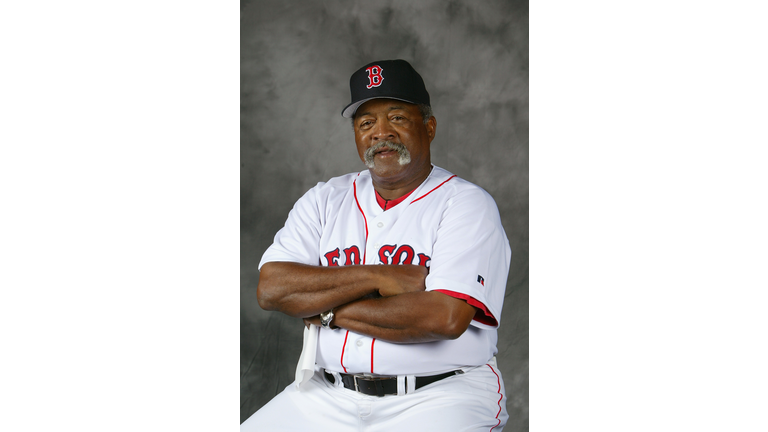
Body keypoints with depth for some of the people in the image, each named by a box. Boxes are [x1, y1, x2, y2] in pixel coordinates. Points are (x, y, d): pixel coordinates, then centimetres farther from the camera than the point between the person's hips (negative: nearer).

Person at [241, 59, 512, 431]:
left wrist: (329, 310, -8)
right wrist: (376, 278, -12)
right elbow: (270, 288, -3)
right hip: (328, 397, 4)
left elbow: (446, 317, -17)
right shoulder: (325, 200, 12)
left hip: (439, 396, -4)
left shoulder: (468, 204, -2)